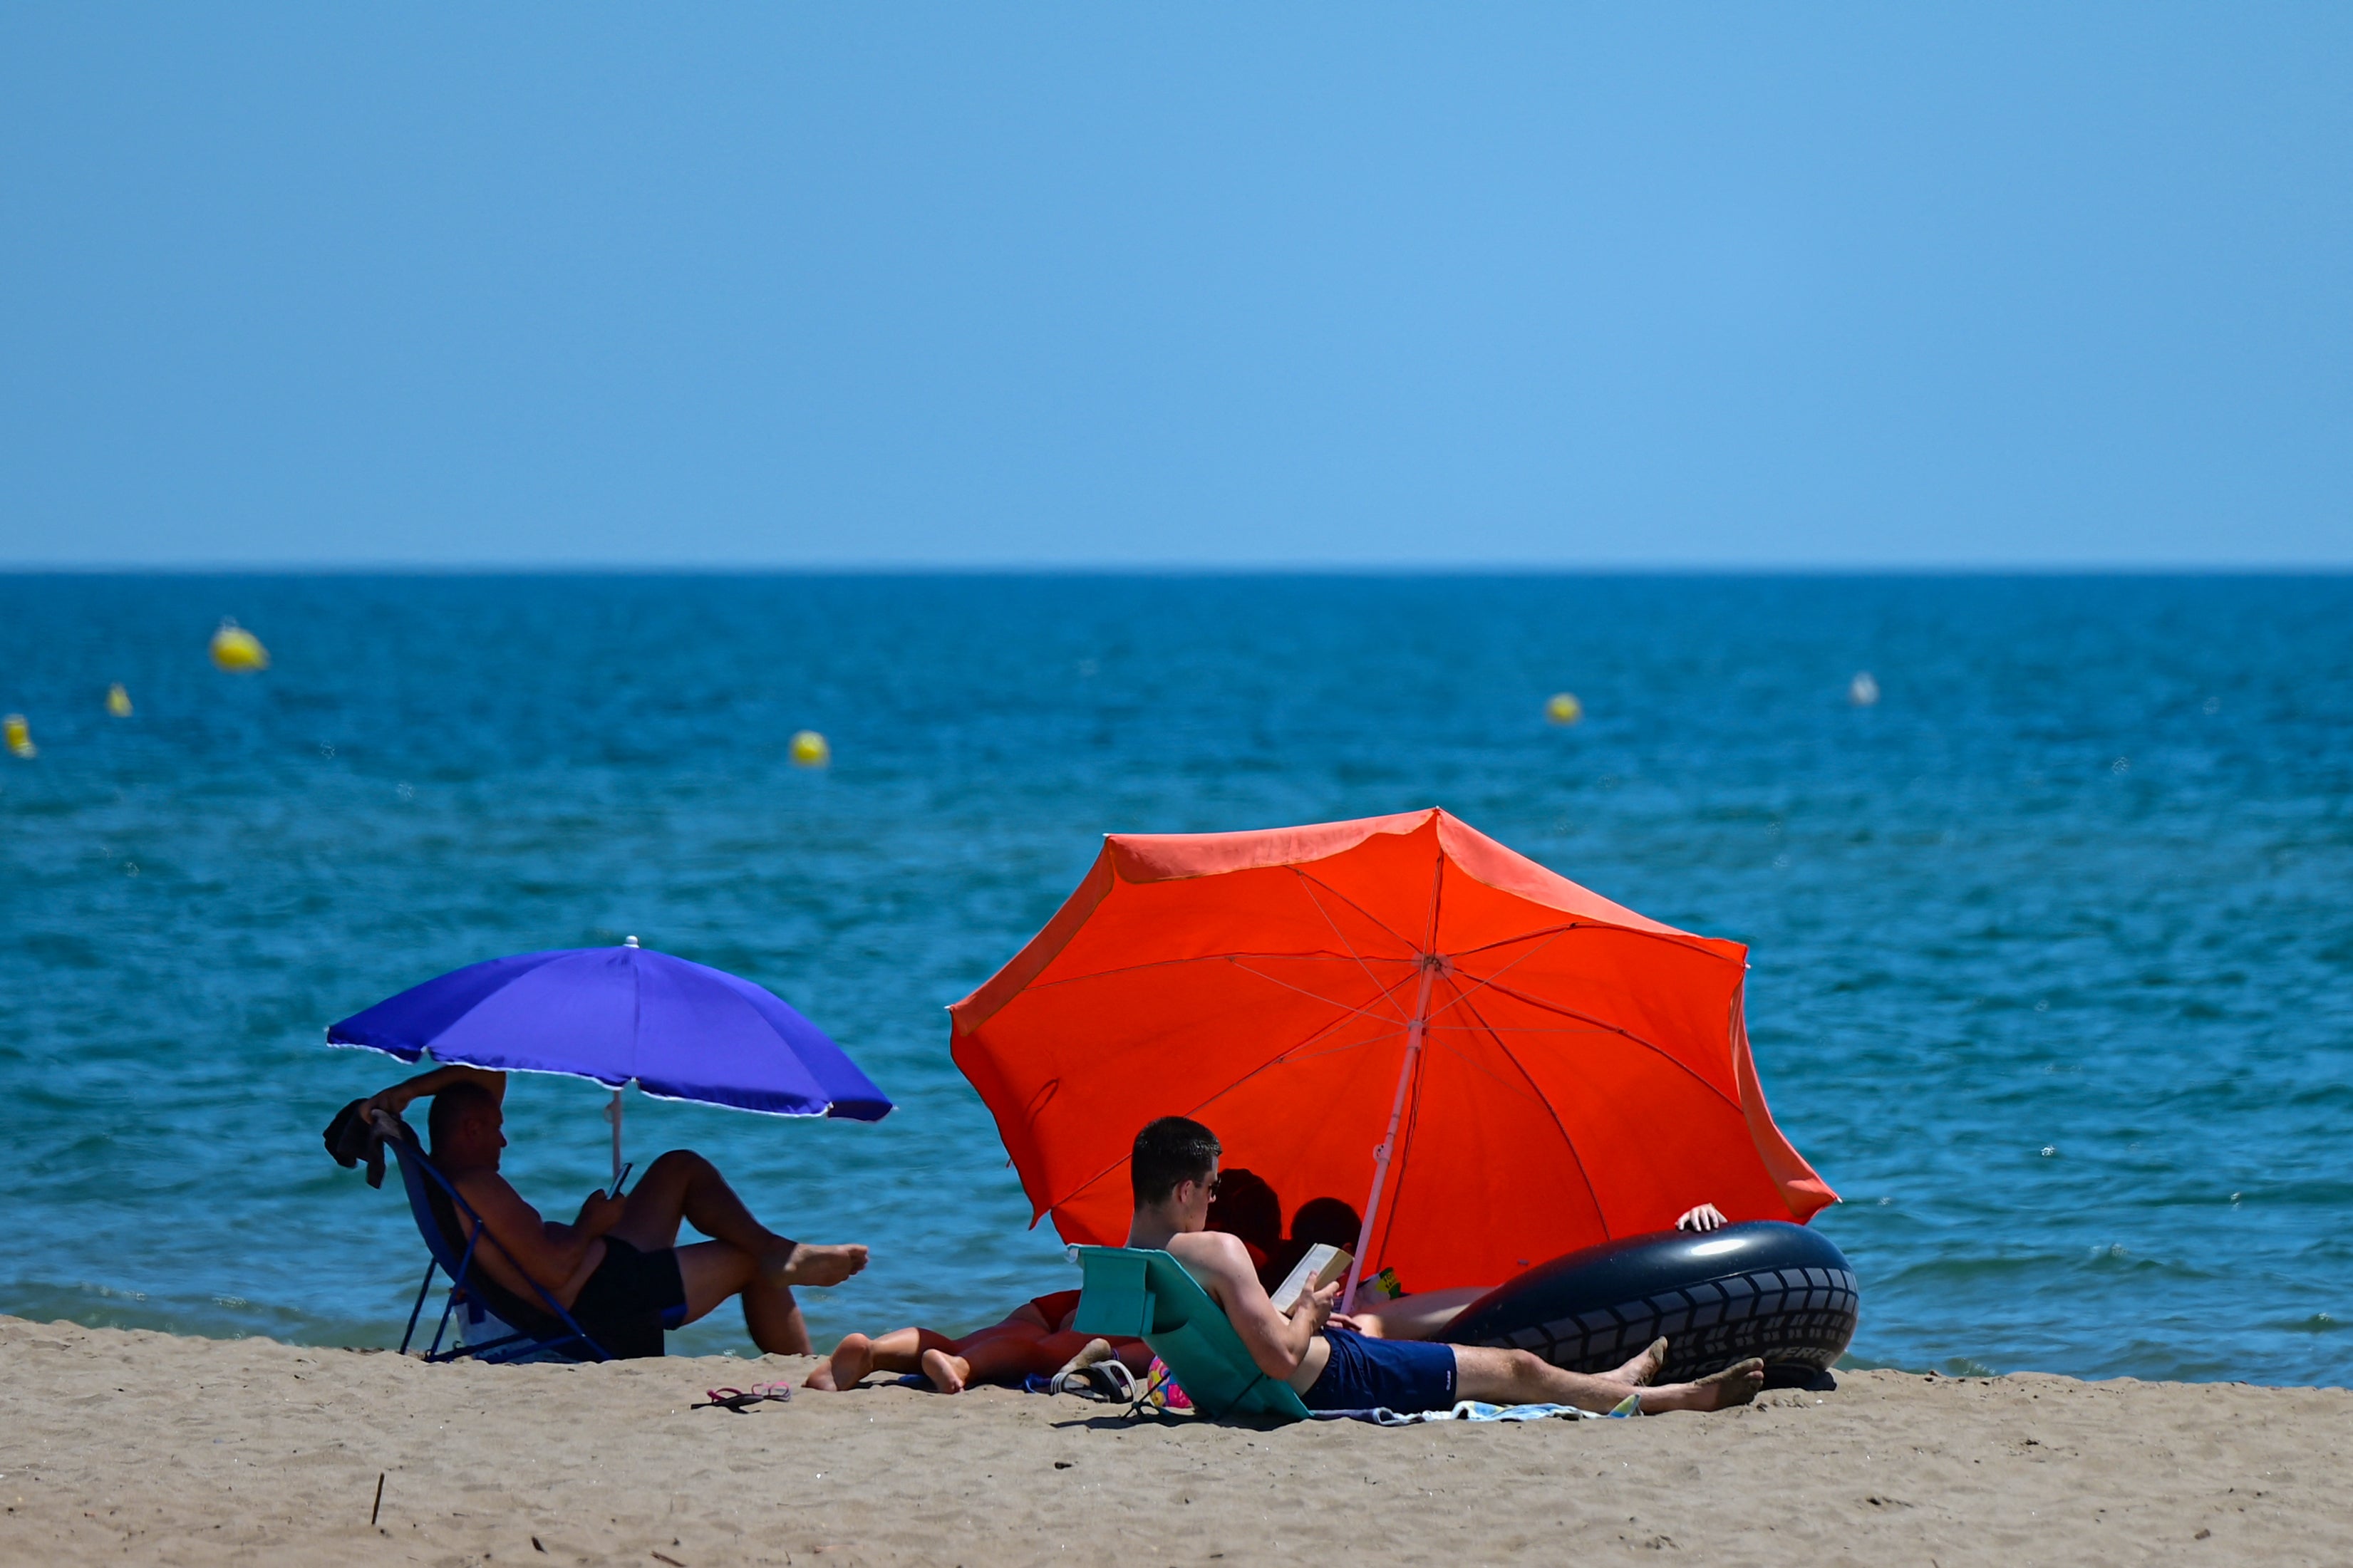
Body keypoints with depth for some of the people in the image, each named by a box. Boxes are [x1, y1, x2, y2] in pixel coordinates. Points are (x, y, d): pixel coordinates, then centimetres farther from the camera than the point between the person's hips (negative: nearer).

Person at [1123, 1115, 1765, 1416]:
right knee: (1515, 1369, 8)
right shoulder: (1217, 1251, -29)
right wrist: (1308, 1313, -10)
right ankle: (1684, 1398, 26)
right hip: (1331, 1380, -10)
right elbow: (1282, 1358, -31)